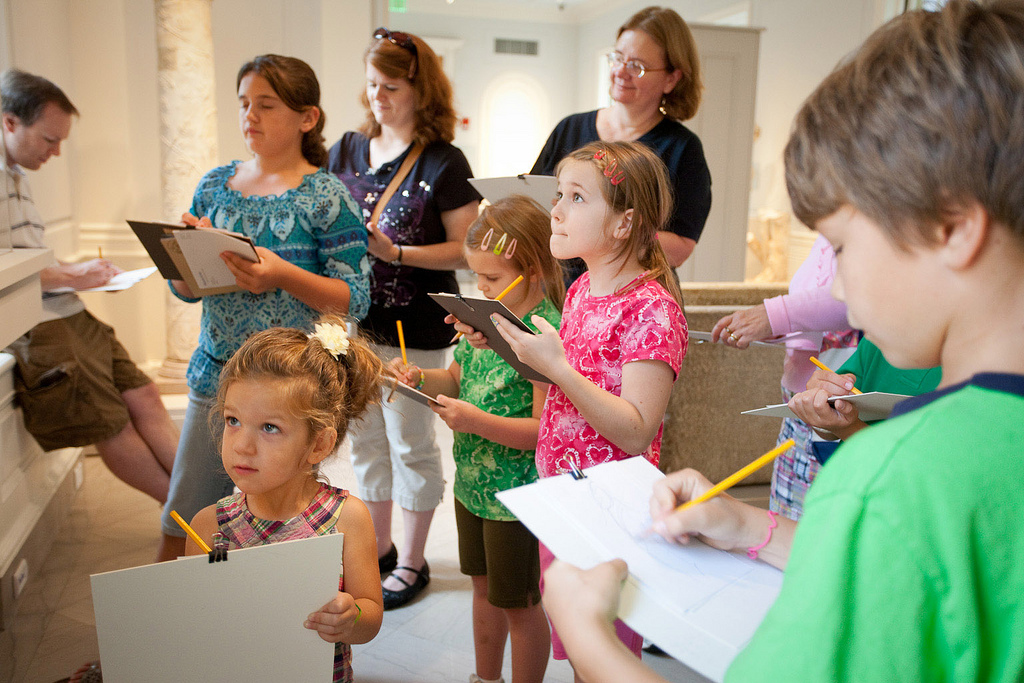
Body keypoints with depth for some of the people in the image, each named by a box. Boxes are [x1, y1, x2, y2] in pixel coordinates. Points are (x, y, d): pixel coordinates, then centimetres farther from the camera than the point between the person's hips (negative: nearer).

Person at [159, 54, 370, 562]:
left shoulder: (327, 196, -6)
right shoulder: (214, 186, 8)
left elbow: (356, 299, -11)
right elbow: (184, 290, 12)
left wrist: (283, 275, -24)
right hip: (214, 375, 5)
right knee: (183, 524, 12)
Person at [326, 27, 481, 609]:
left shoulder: (444, 163, -9)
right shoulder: (348, 149, 8)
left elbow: (466, 251, -11)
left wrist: (395, 253, -21)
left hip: (416, 328, -6)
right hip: (355, 321, 6)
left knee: (411, 445, 7)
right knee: (366, 441, 17)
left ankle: (412, 561, 26)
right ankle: (378, 549, 36)